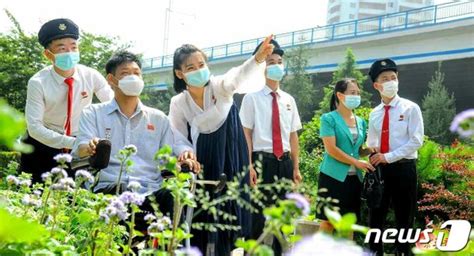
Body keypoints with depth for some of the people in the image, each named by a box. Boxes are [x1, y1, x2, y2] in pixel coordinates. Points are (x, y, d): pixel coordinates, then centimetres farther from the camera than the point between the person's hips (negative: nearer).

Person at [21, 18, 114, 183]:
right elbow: (34, 127, -23)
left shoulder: (91, 76, -14)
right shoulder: (38, 83, -19)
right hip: (45, 142, -2)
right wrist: (72, 143, -33)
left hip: (80, 141, 2)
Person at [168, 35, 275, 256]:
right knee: (202, 214, 1)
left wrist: (258, 58, -58)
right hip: (203, 161, 1)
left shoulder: (219, 86, -16)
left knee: (229, 208, 0)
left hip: (230, 156, -1)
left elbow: (236, 77, -39)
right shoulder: (178, 103, -9)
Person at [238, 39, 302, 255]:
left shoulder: (289, 100, 12)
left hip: (284, 163, 5)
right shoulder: (252, 98, -2)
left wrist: (295, 168, 10)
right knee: (257, 217, -3)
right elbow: (246, 134, -6)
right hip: (262, 161, -5)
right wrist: (249, 166, -14)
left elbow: (293, 135, 13)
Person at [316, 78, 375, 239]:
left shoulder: (361, 122, 14)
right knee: (328, 221, -4)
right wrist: (357, 162, -13)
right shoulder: (329, 119, -5)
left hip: (354, 178, 6)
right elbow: (331, 149, -13)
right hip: (333, 176, -6)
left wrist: (372, 150, -2)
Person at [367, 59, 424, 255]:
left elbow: (416, 141, -12)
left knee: (404, 219, 6)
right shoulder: (374, 113, 10)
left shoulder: (410, 108, -4)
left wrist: (389, 157, -17)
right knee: (376, 217, 8)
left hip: (403, 168, -4)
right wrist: (373, 158, -5)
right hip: (379, 169, 4)